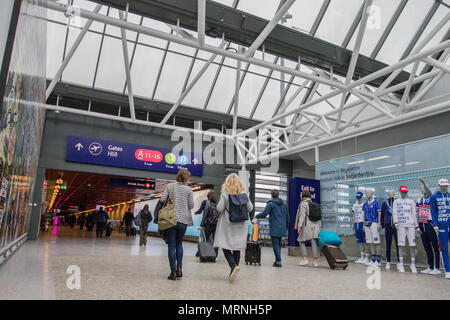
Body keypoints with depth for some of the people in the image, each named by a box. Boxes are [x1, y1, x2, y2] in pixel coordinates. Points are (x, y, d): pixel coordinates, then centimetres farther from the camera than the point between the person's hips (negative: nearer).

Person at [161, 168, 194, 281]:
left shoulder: (169, 186, 2)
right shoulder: (188, 190, 0)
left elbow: (162, 199, -5)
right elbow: (191, 206, 0)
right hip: (183, 220, 1)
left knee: (171, 246, 4)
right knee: (179, 244, 18)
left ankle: (173, 272, 3)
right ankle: (179, 268, 8)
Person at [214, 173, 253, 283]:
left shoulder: (225, 194, -8)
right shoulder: (244, 194, 1)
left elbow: (219, 209, -11)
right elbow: (250, 208, 2)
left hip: (228, 224, -3)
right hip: (241, 224, 4)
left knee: (225, 247, 2)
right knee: (237, 248, 11)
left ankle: (234, 266, -21)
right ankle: (233, 273, 15)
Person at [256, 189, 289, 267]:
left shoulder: (270, 204, -7)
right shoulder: (284, 205, 12)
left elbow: (264, 214, -13)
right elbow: (287, 217, 15)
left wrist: (256, 216, 5)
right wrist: (287, 228, 23)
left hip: (274, 229, -6)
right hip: (282, 228, 6)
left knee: (275, 244, -2)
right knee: (279, 244, 16)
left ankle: (278, 261, -4)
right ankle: (277, 260, 18)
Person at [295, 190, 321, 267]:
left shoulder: (303, 203, -3)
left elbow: (302, 215, -14)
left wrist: (299, 226, -18)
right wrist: (320, 227, 12)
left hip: (307, 225, -5)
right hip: (315, 226, 6)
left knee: (302, 241, 9)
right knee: (314, 243, 3)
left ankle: (304, 260, 1)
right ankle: (315, 262, 1)